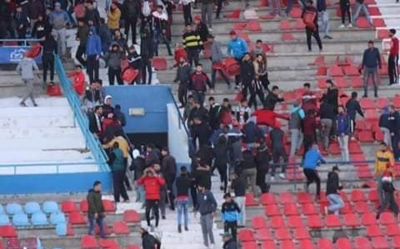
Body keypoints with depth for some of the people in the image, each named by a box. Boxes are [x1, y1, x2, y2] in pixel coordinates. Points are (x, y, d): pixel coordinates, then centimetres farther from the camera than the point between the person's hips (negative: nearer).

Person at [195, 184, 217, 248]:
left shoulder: (208, 193, -9)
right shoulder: (199, 194, 8)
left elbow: (215, 203, -7)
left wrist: (213, 211, -16)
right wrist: (196, 210, 9)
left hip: (209, 214, -6)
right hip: (202, 215, 6)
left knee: (209, 228, -15)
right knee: (204, 230, 6)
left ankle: (212, 242, -1)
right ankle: (206, 244, 13)